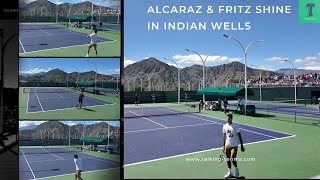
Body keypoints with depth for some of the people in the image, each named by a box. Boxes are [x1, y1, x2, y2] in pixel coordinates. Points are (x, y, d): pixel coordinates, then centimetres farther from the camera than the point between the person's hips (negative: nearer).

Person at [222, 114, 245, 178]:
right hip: (227, 145, 5)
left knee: (232, 159, -11)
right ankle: (229, 172, 22)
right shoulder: (224, 126, 3)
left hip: (234, 145, -4)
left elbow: (239, 136, -8)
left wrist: (242, 145, -10)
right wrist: (224, 145, 14)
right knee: (228, 159, 8)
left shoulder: (235, 126, -11)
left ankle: (236, 169, 17)